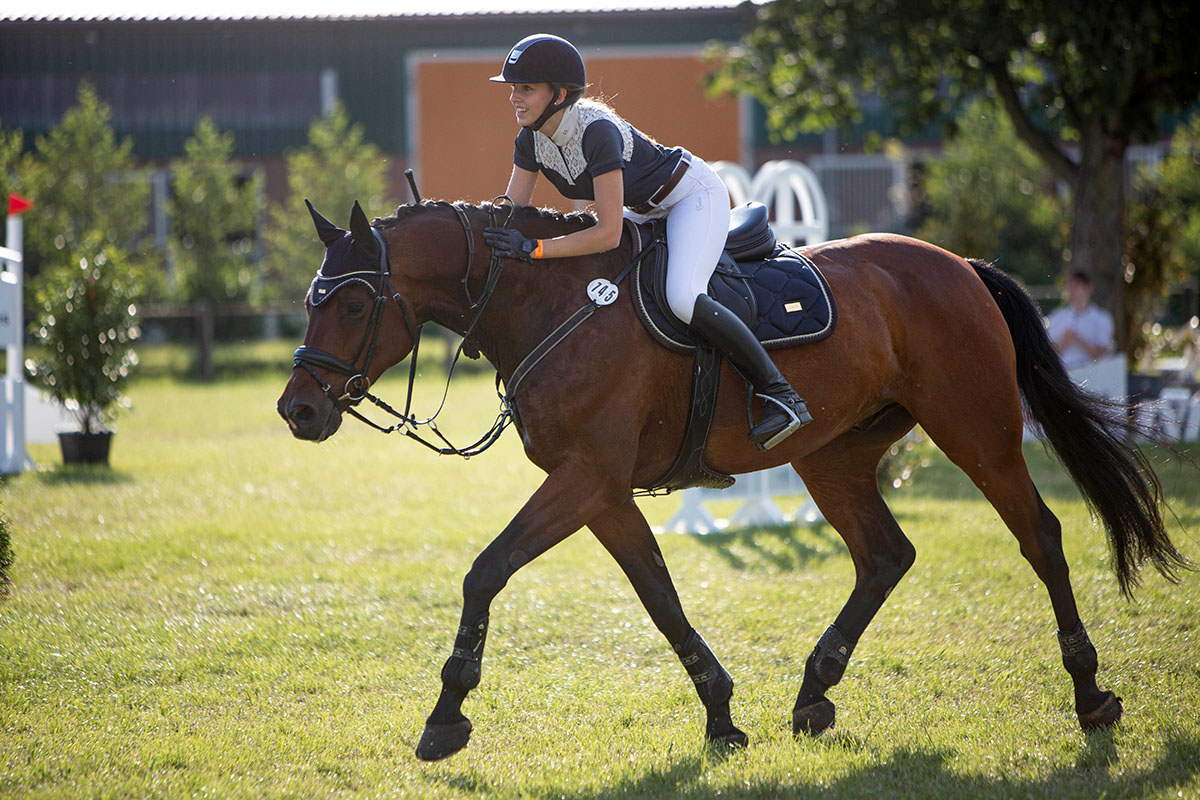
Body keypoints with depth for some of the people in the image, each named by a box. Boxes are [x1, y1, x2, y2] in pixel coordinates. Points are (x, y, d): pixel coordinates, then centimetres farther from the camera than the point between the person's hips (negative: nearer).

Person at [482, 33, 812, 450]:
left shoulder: (597, 131, -35)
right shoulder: (531, 139, -12)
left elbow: (609, 234, -39)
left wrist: (533, 248, -44)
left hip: (694, 195, -9)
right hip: (642, 209, 9)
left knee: (682, 297, -30)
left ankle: (780, 394, -19)